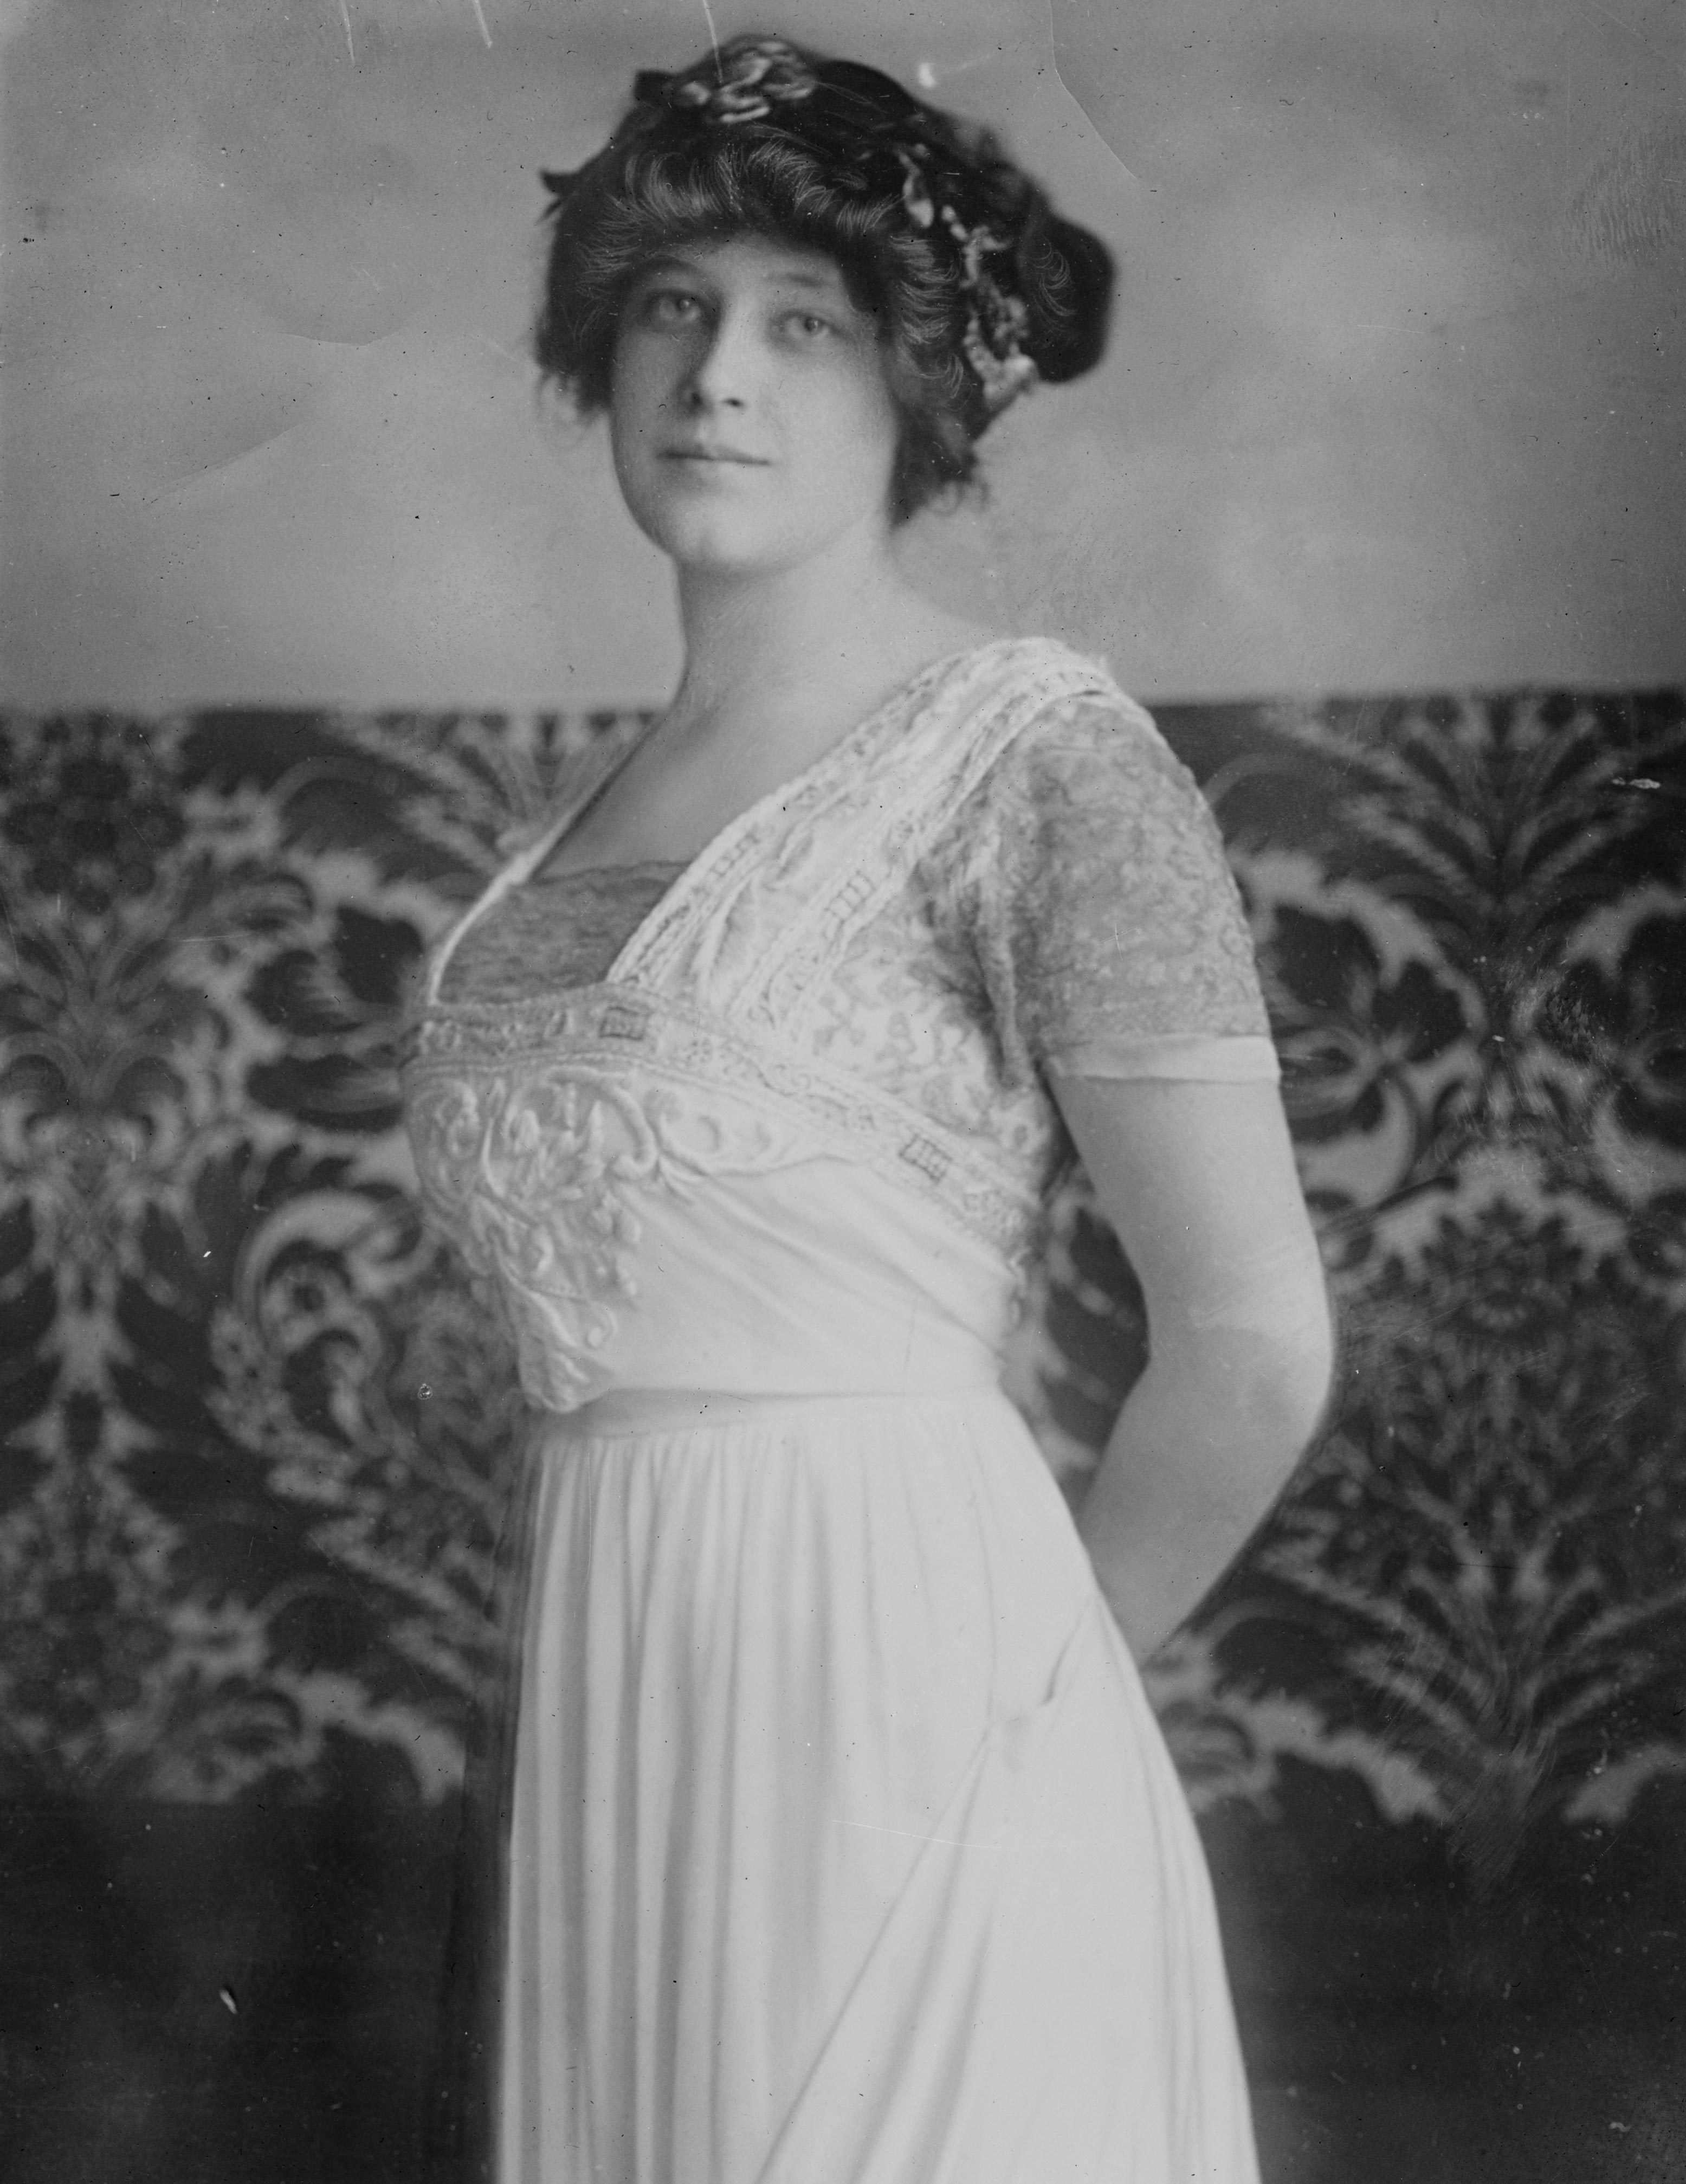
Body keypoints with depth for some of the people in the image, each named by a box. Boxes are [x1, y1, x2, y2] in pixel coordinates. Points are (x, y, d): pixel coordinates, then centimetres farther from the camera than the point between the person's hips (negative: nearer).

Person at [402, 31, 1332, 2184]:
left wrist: (1035, 1667, 1)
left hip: (896, 1681, -7)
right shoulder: (612, 798, 13)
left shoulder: (1033, 753, -9)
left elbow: (1255, 1344, -11)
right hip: (616, 1716, 7)